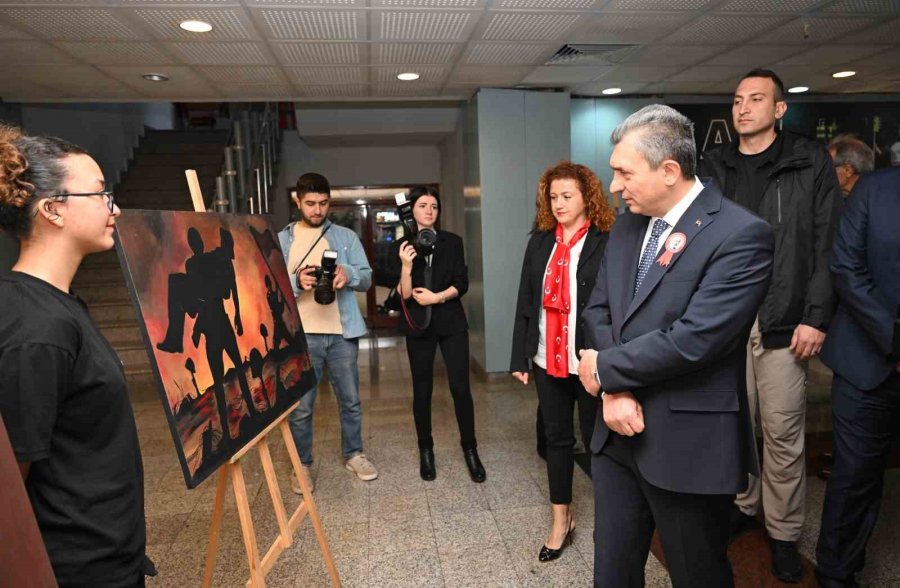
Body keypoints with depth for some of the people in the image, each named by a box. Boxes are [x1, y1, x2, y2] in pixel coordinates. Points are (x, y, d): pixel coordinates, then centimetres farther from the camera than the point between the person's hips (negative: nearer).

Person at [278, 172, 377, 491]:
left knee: (350, 400, 14)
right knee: (300, 407, 7)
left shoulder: (346, 236, 6)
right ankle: (302, 464, 26)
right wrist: (296, 282, -21)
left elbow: (367, 278, 2)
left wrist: (348, 275, -20)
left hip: (342, 333, 1)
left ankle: (353, 454, 33)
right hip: (301, 336, -1)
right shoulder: (281, 241, 4)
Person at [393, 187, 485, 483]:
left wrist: (437, 297, -14)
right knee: (422, 390, 8)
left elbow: (462, 283, -1)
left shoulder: (452, 242, 4)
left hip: (451, 322, 1)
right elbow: (403, 295, -8)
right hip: (419, 325, 0)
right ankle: (425, 451, 24)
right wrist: (406, 266, -24)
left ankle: (470, 449, 14)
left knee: (460, 387, -2)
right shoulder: (401, 245, 0)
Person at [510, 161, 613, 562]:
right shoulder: (539, 243, 6)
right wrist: (519, 357, 5)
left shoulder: (606, 243, -9)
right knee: (556, 437, 14)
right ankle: (561, 521, 29)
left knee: (596, 437, 10)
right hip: (547, 359, 5)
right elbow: (525, 302, 7)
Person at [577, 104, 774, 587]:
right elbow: (597, 309, 5)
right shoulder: (626, 226, 6)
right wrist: (615, 389, -10)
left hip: (687, 444, -6)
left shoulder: (740, 235, -17)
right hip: (617, 433, 6)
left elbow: (693, 340, -25)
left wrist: (604, 368, -12)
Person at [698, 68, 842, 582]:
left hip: (783, 323, -2)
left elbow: (827, 246, -3)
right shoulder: (714, 167, 11)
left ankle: (785, 533, 21)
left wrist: (816, 318, -10)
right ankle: (743, 506, 30)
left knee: (783, 432, 4)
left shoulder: (810, 162, 3)